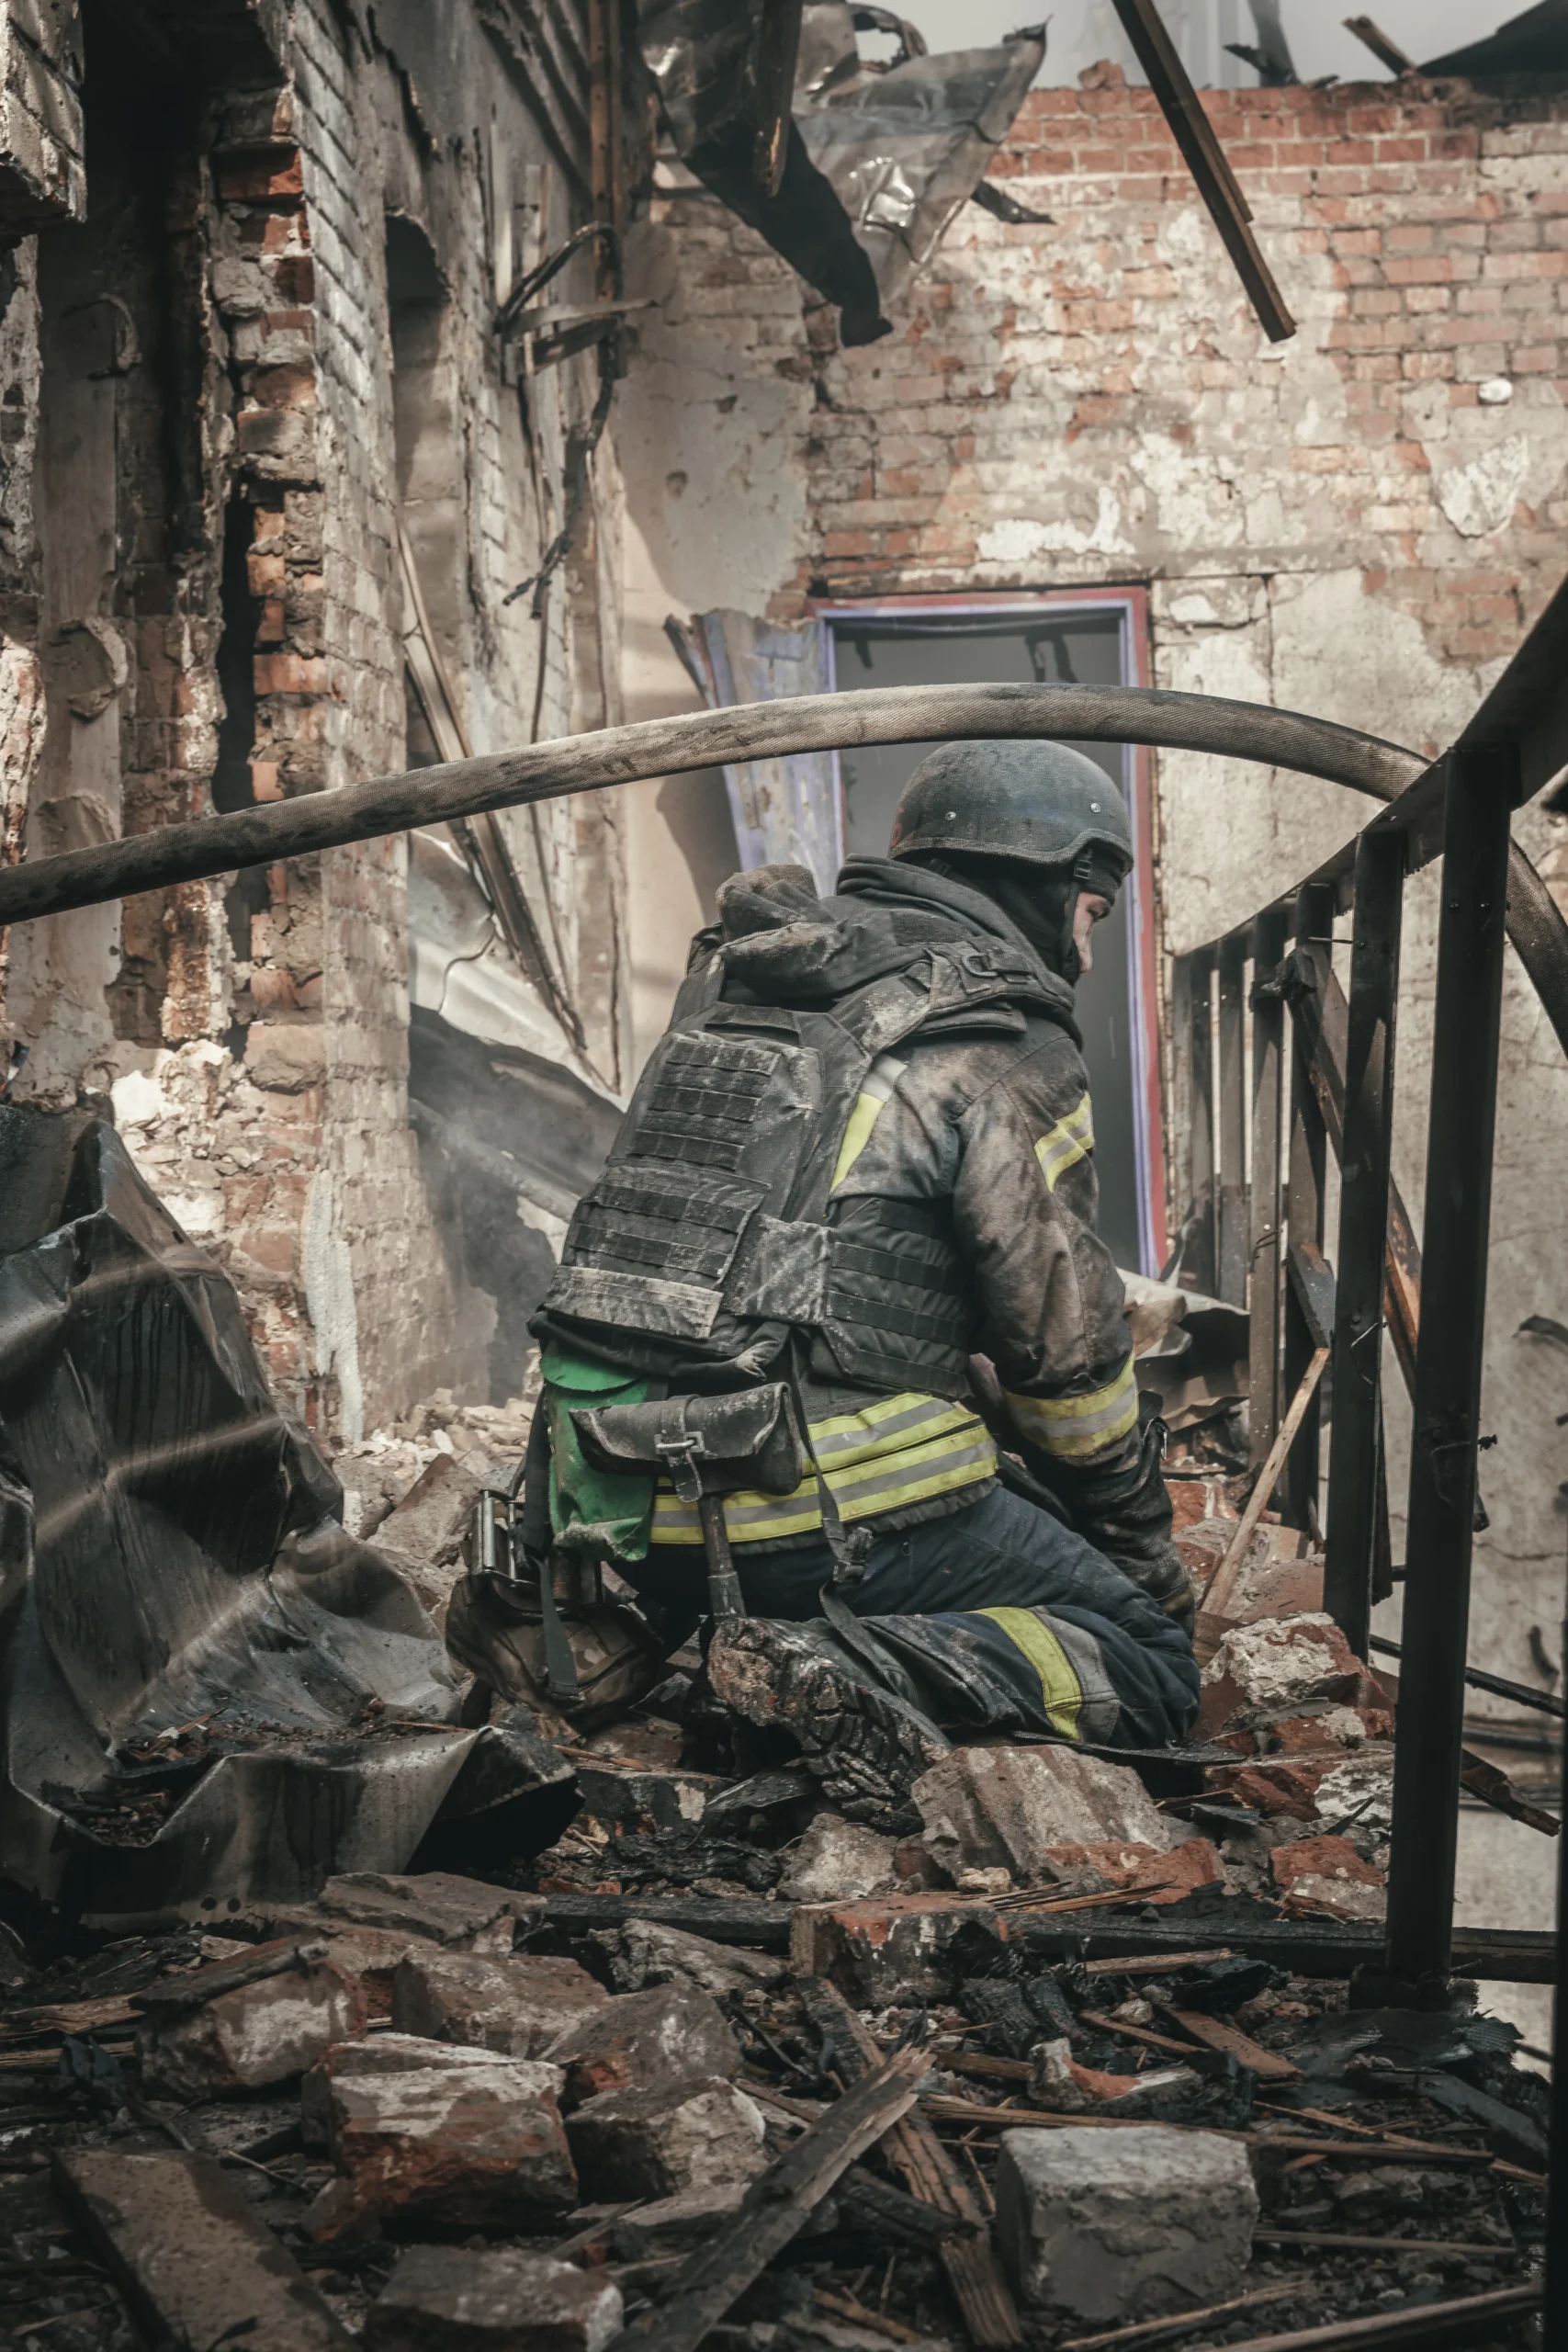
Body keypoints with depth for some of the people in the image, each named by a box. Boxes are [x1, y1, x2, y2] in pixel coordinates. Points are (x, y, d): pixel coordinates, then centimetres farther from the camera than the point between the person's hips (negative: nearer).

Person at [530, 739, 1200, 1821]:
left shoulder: (740, 980, 15)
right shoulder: (1002, 1044, -6)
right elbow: (1065, 1341, -4)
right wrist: (1145, 1543, 12)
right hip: (830, 1511, -8)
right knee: (1153, 1664, 6)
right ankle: (873, 1675, -21)